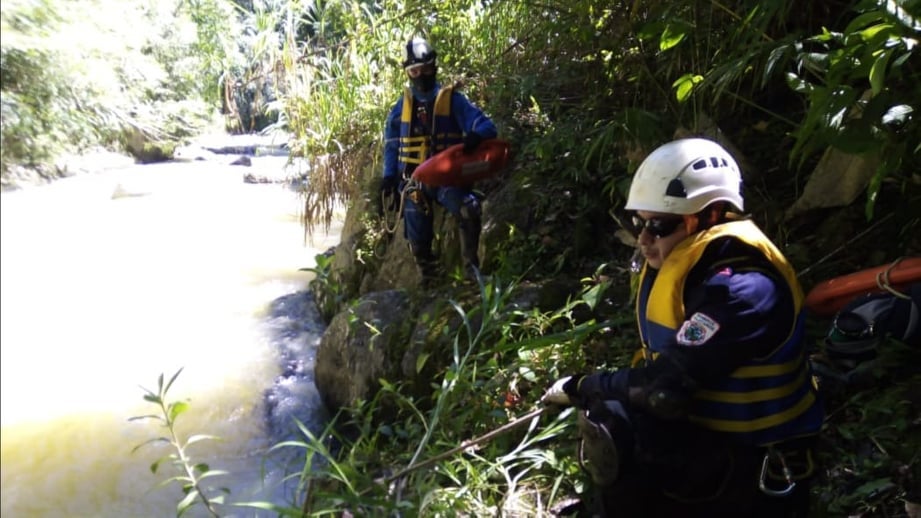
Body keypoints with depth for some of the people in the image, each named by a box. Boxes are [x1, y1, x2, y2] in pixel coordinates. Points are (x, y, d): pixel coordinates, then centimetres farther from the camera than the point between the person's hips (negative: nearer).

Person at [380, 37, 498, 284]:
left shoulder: (452, 100, 1)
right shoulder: (402, 106, 11)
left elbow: (486, 126, -6)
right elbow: (391, 143, 20)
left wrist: (475, 136, -30)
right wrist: (389, 176, 10)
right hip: (415, 180, 3)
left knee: (468, 209, -33)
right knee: (418, 241, 2)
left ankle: (471, 262, -16)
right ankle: (428, 280, 21)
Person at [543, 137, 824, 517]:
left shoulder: (743, 289, -25)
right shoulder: (674, 268, 2)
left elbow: (665, 389, -29)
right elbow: (656, 365, 10)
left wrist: (580, 388, -15)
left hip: (747, 462, -8)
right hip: (698, 433, 8)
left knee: (612, 426, -25)